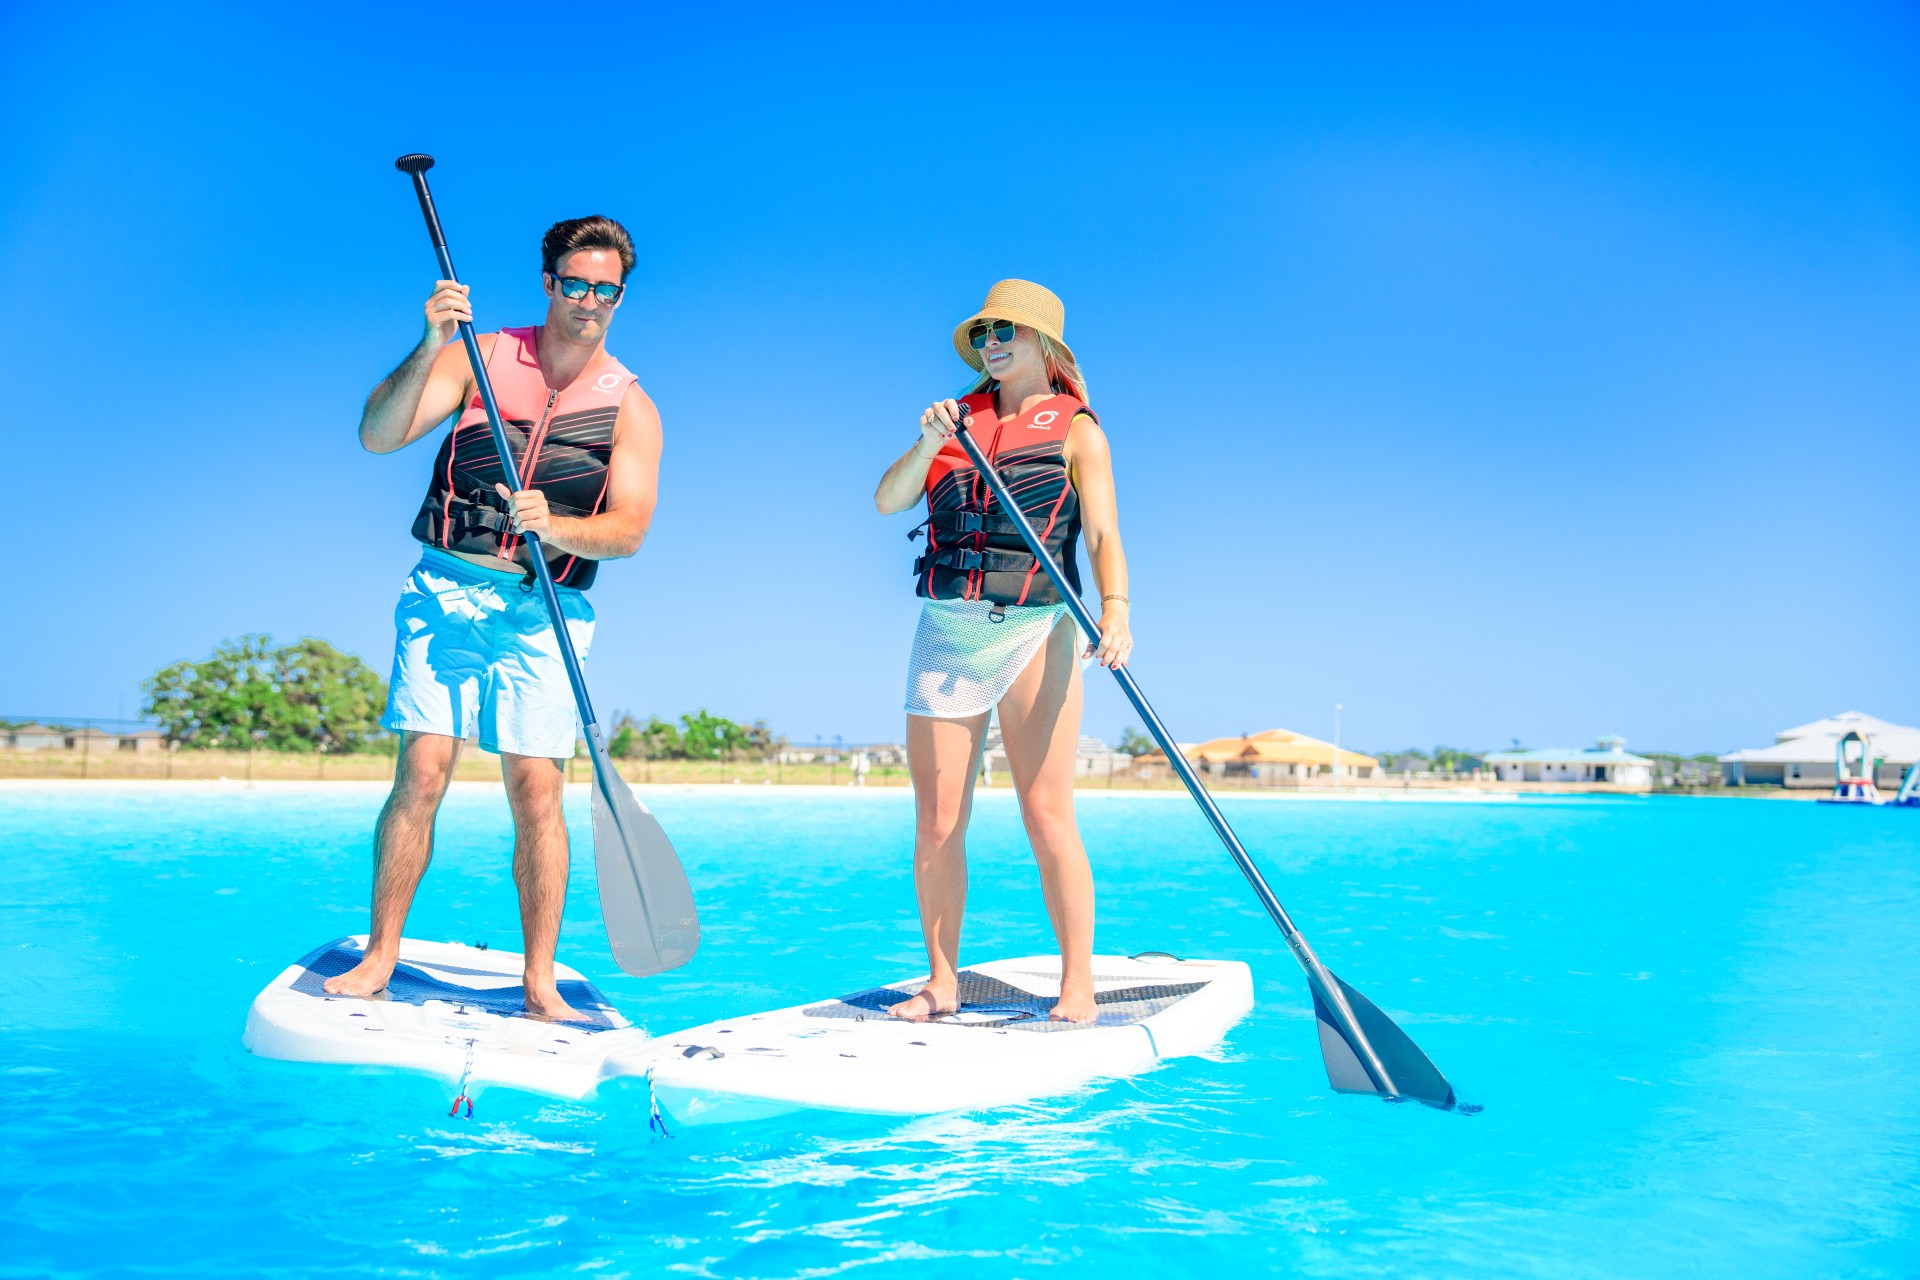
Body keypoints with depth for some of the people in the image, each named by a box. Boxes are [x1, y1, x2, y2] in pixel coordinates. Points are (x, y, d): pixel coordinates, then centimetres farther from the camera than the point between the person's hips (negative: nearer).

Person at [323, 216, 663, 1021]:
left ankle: (540, 983, 3)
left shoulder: (630, 408, 5)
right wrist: (428, 348, -19)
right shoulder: (481, 357, 6)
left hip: (543, 610, 0)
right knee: (421, 774, -8)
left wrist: (553, 526, -24)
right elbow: (377, 435, -5)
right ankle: (378, 959, 4)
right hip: (446, 591, 0)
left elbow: (629, 530, -6)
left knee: (536, 791, -5)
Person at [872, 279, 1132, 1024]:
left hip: (1034, 632, -4)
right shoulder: (959, 419, 17)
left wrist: (1115, 610, -24)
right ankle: (941, 983, 12)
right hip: (946, 631, 4)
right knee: (936, 824, 3)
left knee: (1047, 817, -8)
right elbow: (887, 501, 6)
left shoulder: (1077, 430, 6)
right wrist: (928, 445, -12)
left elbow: (1103, 535, -6)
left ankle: (1078, 989, -1)